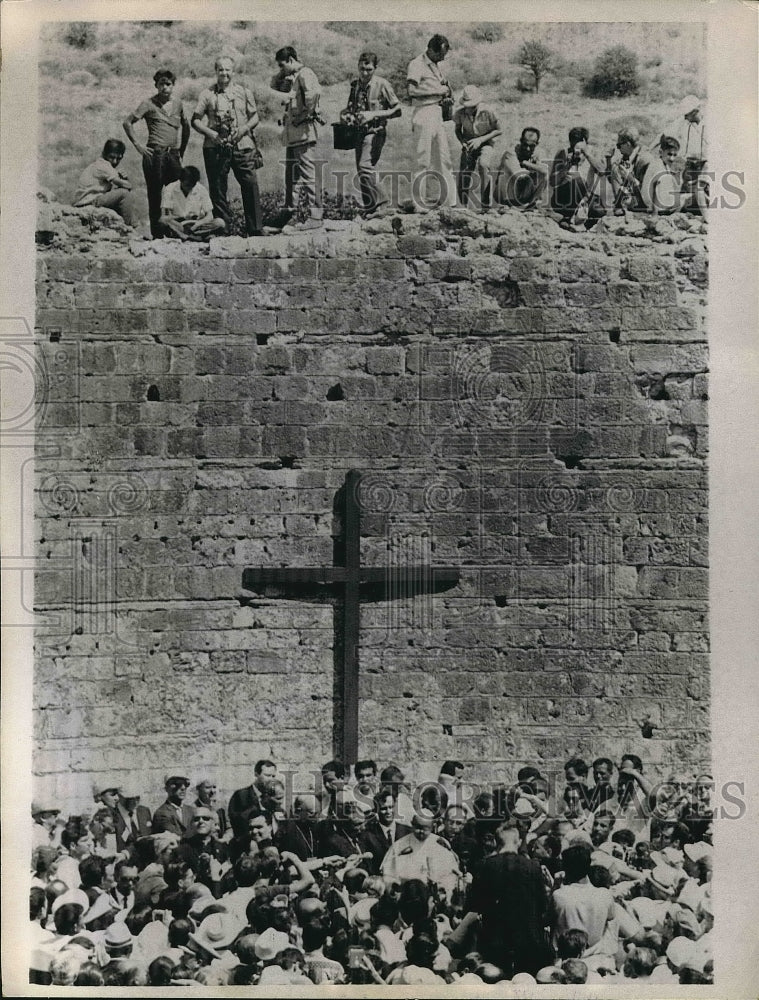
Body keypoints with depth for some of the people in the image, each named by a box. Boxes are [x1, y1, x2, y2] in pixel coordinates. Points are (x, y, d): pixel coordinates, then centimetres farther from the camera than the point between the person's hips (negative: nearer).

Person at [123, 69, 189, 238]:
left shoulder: (177, 103, 13)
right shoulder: (149, 104, 0)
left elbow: (185, 126, 26)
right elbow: (127, 122, -1)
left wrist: (182, 150, 20)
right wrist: (138, 145, -6)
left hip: (174, 155, 4)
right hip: (155, 154, -4)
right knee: (155, 195, -1)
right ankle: (156, 235, 3)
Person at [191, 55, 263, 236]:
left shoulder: (244, 92, 12)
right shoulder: (207, 94, 7)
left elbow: (254, 117, 13)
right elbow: (195, 120, 5)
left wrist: (244, 129, -6)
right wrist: (211, 133, -10)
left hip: (242, 146, 0)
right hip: (216, 147, 0)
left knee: (251, 185, -6)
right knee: (217, 189, 1)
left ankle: (255, 229, 0)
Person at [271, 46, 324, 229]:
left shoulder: (305, 74, -9)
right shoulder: (293, 78, 20)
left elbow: (314, 92, -29)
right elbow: (274, 85, 33)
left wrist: (305, 114, -19)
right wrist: (282, 73, 16)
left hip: (304, 132, -10)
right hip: (292, 133, 10)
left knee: (308, 174, -11)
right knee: (291, 174, 14)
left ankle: (315, 216, -11)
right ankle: (290, 212, 22)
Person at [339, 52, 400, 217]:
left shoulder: (382, 85, -9)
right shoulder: (355, 84, 9)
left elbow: (397, 110, -9)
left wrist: (374, 114, -19)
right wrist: (346, 114, 1)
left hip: (375, 131, -7)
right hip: (359, 131, 7)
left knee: (365, 166, -22)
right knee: (361, 171, 7)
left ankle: (376, 202, -12)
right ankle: (370, 208, 15)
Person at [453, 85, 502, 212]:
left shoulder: (488, 111, -22)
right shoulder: (459, 113, -16)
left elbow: (499, 131, -9)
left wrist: (481, 139, -21)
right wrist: (463, 142, -16)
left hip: (486, 144, -3)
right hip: (469, 146, 3)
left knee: (483, 165, -33)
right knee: (463, 177, -10)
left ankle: (486, 206, -25)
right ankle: (464, 206, 16)